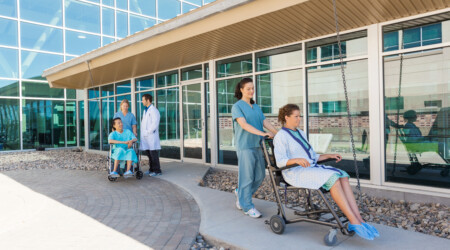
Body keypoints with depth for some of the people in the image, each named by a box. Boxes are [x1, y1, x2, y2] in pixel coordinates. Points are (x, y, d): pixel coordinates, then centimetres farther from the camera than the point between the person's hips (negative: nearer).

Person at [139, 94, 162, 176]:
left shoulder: (154, 110, -9)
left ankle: (157, 170, 1)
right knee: (149, 154, 12)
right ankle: (151, 169, 21)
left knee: (154, 154, -5)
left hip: (151, 136, -8)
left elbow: (155, 124, -16)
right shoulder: (145, 110, 19)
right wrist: (142, 133, 11)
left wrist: (147, 132, -13)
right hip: (145, 137, 8)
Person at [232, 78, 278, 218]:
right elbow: (244, 125, -17)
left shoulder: (256, 107, 17)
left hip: (257, 145, 7)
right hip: (244, 145, -7)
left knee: (260, 175, 10)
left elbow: (265, 122, 9)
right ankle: (247, 206, 10)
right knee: (247, 175, -3)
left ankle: (240, 193, 30)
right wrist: (262, 133, -28)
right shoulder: (237, 107, -4)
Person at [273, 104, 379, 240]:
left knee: (342, 176, -18)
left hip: (311, 169, 8)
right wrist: (297, 160, -34)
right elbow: (280, 162, -17)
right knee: (332, 179, -29)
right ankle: (354, 221, -25)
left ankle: (359, 220, -25)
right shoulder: (280, 136, -6)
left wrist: (329, 155, 6)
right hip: (296, 173, -7)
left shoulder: (301, 133, 19)